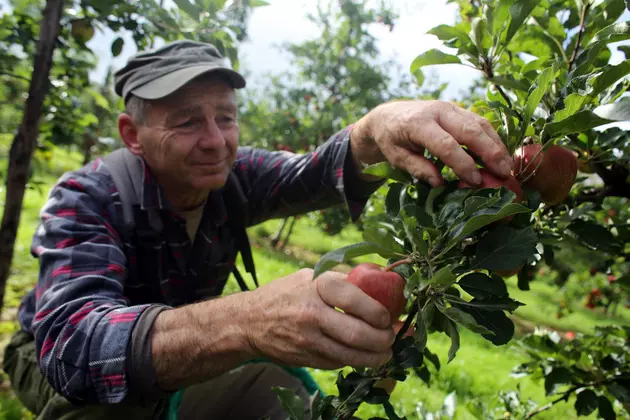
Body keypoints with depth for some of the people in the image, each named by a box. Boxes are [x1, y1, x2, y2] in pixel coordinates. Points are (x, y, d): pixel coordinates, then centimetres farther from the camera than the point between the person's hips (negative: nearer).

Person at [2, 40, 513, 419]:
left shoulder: (235, 175, -17)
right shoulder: (86, 199, -29)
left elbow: (318, 173, -35)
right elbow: (69, 339, -45)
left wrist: (377, 127, -58)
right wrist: (246, 321, -62)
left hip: (179, 362, 3)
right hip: (56, 364, -3)